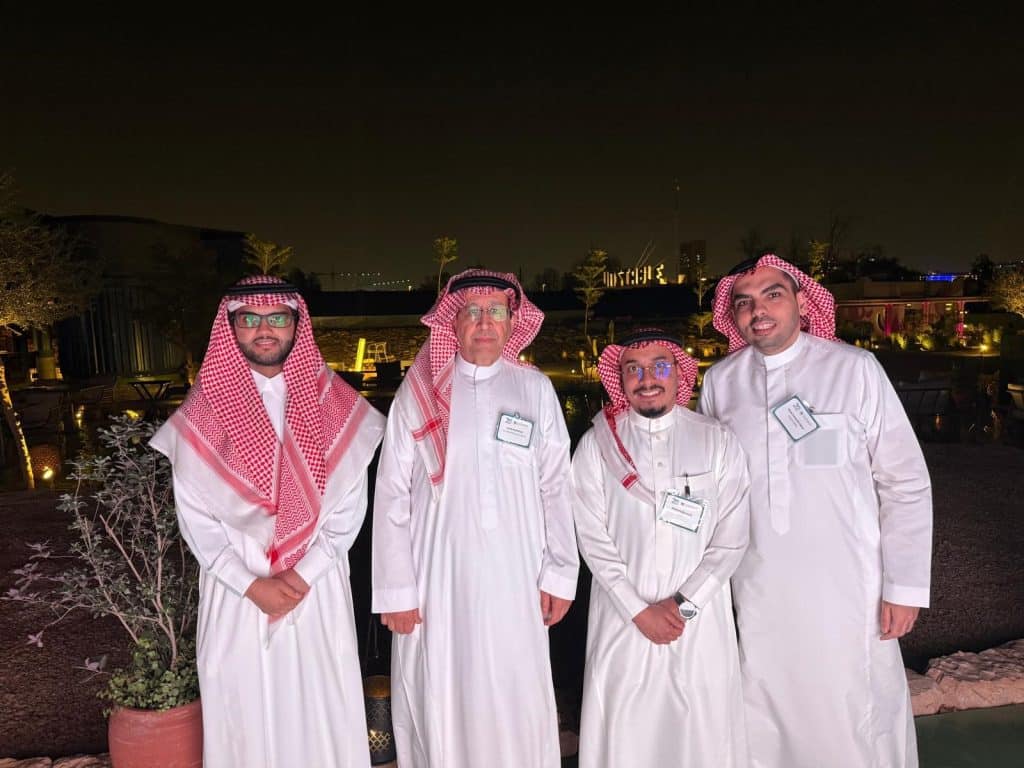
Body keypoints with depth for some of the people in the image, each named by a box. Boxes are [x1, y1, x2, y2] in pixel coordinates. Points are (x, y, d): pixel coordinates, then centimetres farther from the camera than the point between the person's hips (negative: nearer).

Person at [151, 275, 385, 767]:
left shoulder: (332, 402, -1)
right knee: (246, 709, 10)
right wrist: (251, 583, -9)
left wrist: (305, 572, -10)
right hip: (235, 591, 0)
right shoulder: (205, 406, -2)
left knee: (321, 705, 9)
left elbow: (350, 502, -1)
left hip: (319, 588, 1)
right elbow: (194, 514, -2)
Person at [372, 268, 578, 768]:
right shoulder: (419, 390, 1)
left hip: (514, 582, 1)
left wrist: (559, 573, 2)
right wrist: (396, 590, -2)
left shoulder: (535, 389, 5)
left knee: (516, 708, 7)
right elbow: (392, 495, 0)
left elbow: (556, 487, 5)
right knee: (439, 708, 8)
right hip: (437, 581, 0)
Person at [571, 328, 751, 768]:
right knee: (623, 732, 7)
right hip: (623, 616, 0)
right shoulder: (597, 445, -3)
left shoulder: (717, 441, -1)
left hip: (700, 618, 1)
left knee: (703, 731, 8)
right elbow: (593, 539, -4)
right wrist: (638, 610, -8)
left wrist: (684, 604, -9)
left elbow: (731, 539, -3)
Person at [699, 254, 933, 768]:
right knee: (766, 725, 15)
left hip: (847, 589, -2)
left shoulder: (854, 369, -7)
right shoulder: (719, 381, 1)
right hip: (759, 589, 3)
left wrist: (905, 586, -4)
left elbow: (905, 484, -3)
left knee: (860, 721, 7)